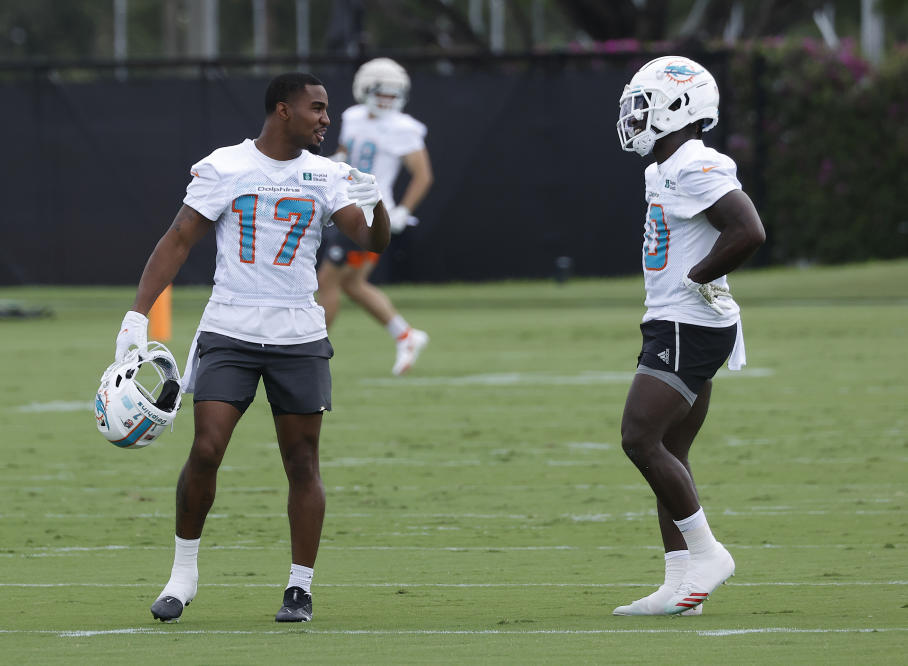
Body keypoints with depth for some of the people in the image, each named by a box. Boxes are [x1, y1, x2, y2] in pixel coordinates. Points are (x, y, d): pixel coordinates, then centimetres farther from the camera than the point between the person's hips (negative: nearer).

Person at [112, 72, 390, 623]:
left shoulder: (327, 174, 4)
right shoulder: (222, 168, -2)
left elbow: (373, 242, -4)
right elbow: (178, 241, 0)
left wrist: (377, 205, -26)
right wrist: (138, 315, -8)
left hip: (300, 338, 2)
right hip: (229, 331, -2)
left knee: (303, 463, 1)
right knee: (206, 450, -10)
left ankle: (300, 589, 9)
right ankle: (184, 572, 7)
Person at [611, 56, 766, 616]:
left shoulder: (696, 169, -17)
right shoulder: (666, 170, 16)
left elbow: (749, 233, -27)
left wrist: (696, 279, -16)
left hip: (690, 329, -11)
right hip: (673, 327, 11)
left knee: (641, 439, -14)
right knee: (667, 454, 8)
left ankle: (706, 554, -5)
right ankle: (682, 587, 8)